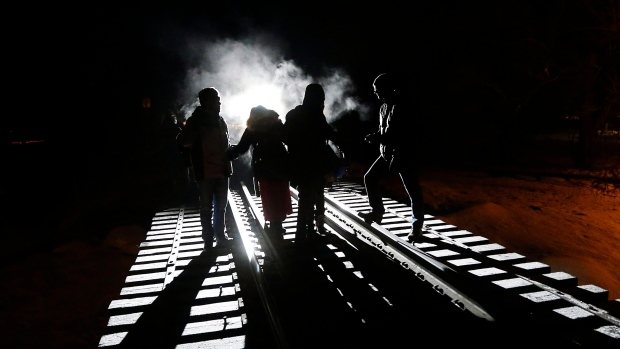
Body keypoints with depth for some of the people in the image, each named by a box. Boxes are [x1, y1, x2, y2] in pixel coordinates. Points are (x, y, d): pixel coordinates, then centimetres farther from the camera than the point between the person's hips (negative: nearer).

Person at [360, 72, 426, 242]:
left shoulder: (403, 106, -21)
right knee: (370, 177, 10)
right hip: (388, 152, 9)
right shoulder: (385, 105, 8)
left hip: (406, 154, -9)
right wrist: (376, 136, -5)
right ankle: (377, 212, 25)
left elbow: (401, 135, -26)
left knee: (413, 191, 0)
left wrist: (376, 138, -24)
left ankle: (417, 227, 13)